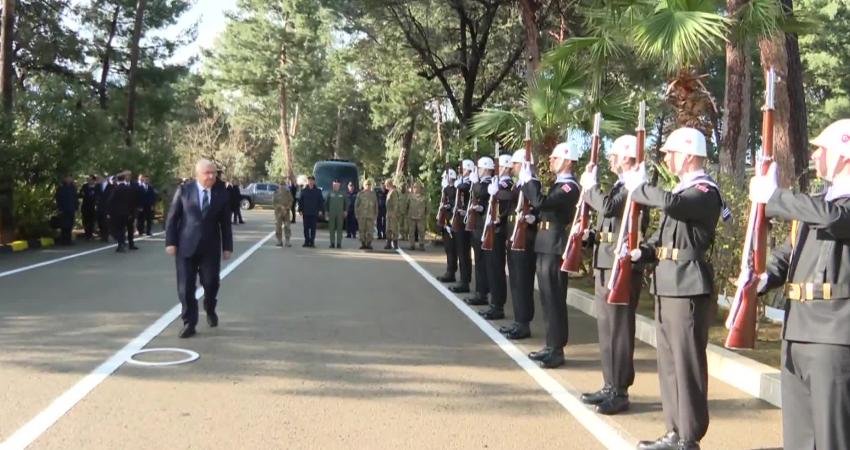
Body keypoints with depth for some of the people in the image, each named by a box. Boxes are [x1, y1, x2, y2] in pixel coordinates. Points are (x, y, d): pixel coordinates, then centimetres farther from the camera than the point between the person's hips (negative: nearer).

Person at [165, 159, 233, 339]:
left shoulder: (222, 193, 2)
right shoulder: (184, 190, -1)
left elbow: (225, 222, 5)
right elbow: (172, 217, 1)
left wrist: (227, 246, 4)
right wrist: (170, 242, -5)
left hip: (211, 247, 1)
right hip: (186, 246, -1)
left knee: (211, 283, 5)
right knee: (186, 287, -1)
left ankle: (210, 310, 35)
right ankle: (189, 323, 9)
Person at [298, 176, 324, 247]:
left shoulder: (318, 191, 3)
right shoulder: (304, 191, 6)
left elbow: (321, 201, 4)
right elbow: (300, 201, 7)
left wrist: (321, 210, -5)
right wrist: (300, 210, -1)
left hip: (314, 213, -1)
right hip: (306, 213, 1)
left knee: (313, 228, 1)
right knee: (306, 228, 3)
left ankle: (312, 242, 6)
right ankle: (307, 241, 10)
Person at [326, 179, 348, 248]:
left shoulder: (342, 194, 6)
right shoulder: (330, 194, 7)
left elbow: (346, 203, 10)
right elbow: (326, 203, 10)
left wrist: (345, 211, 2)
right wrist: (326, 211, 4)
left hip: (340, 214, 0)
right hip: (331, 213, 1)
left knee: (339, 228, 0)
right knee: (331, 228, 1)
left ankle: (339, 243, 3)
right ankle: (332, 243, 6)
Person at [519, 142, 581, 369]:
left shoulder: (570, 186, -14)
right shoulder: (559, 184, 18)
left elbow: (540, 202, -26)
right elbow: (539, 202, 16)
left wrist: (529, 179, -15)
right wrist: (528, 181, 9)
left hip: (555, 246, -10)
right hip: (546, 245, 10)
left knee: (554, 298, -6)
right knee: (548, 297, 14)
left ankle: (557, 350, -1)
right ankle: (551, 345, 22)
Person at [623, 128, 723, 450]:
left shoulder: (706, 191, -11)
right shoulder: (683, 189, 19)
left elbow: (670, 203, -31)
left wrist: (638, 188, -15)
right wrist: (642, 252, 2)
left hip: (688, 287, -10)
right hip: (667, 285, 10)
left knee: (687, 363, -4)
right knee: (669, 362, 14)